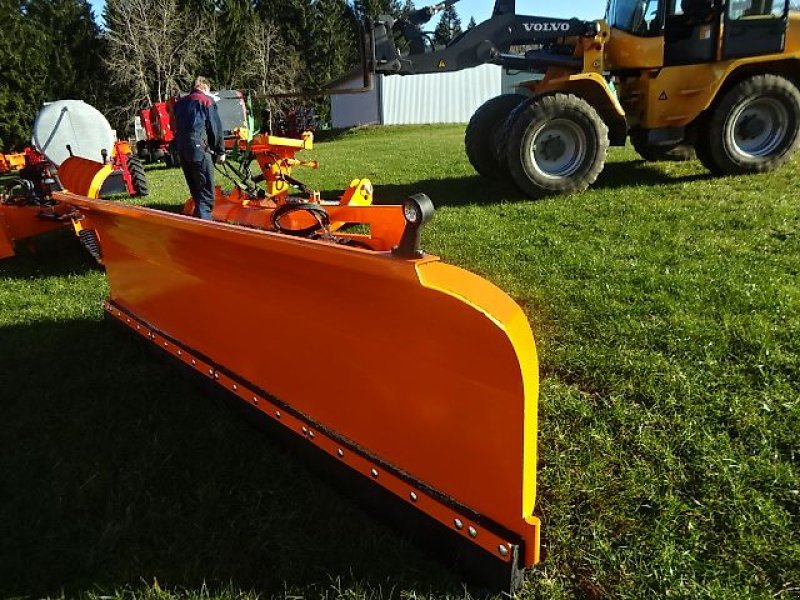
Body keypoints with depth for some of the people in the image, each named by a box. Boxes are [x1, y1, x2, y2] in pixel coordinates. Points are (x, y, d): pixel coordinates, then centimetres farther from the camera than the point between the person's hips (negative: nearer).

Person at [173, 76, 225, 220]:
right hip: (199, 147, -7)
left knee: (196, 192, 16)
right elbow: (216, 128, -4)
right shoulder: (206, 100, 3)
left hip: (181, 148, 7)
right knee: (206, 194, -10)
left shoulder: (180, 103, 23)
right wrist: (220, 151, 1)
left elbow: (177, 127, 21)